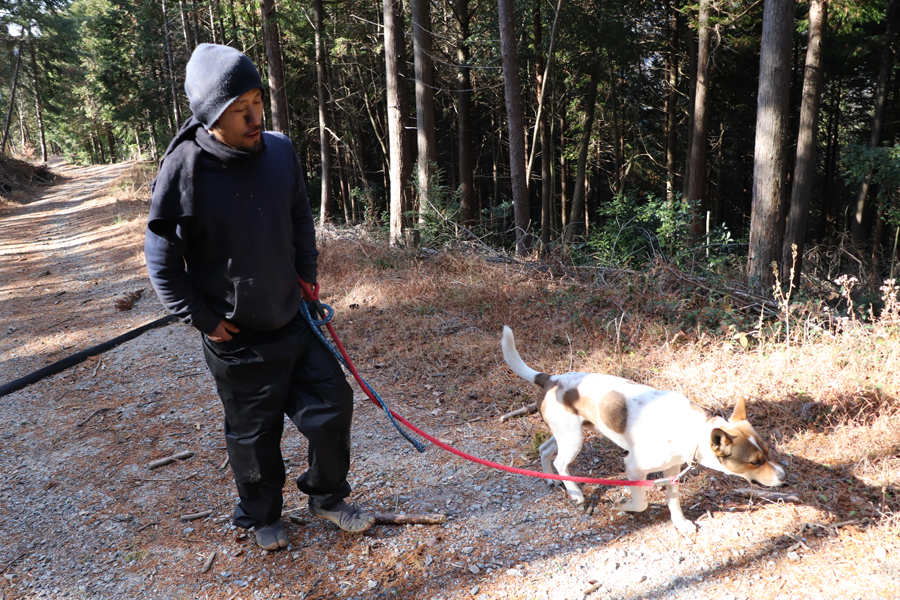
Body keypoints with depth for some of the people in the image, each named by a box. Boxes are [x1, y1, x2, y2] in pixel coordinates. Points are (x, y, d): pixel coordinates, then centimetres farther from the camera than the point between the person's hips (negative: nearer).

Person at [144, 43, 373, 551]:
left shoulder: (280, 151, -5)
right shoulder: (183, 171, -17)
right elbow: (162, 260, -9)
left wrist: (307, 275, 7)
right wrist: (203, 318, -10)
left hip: (292, 318, 4)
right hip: (237, 338, -4)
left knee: (333, 404, 9)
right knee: (254, 433, 12)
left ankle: (328, 496, 34)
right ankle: (263, 517, 39)